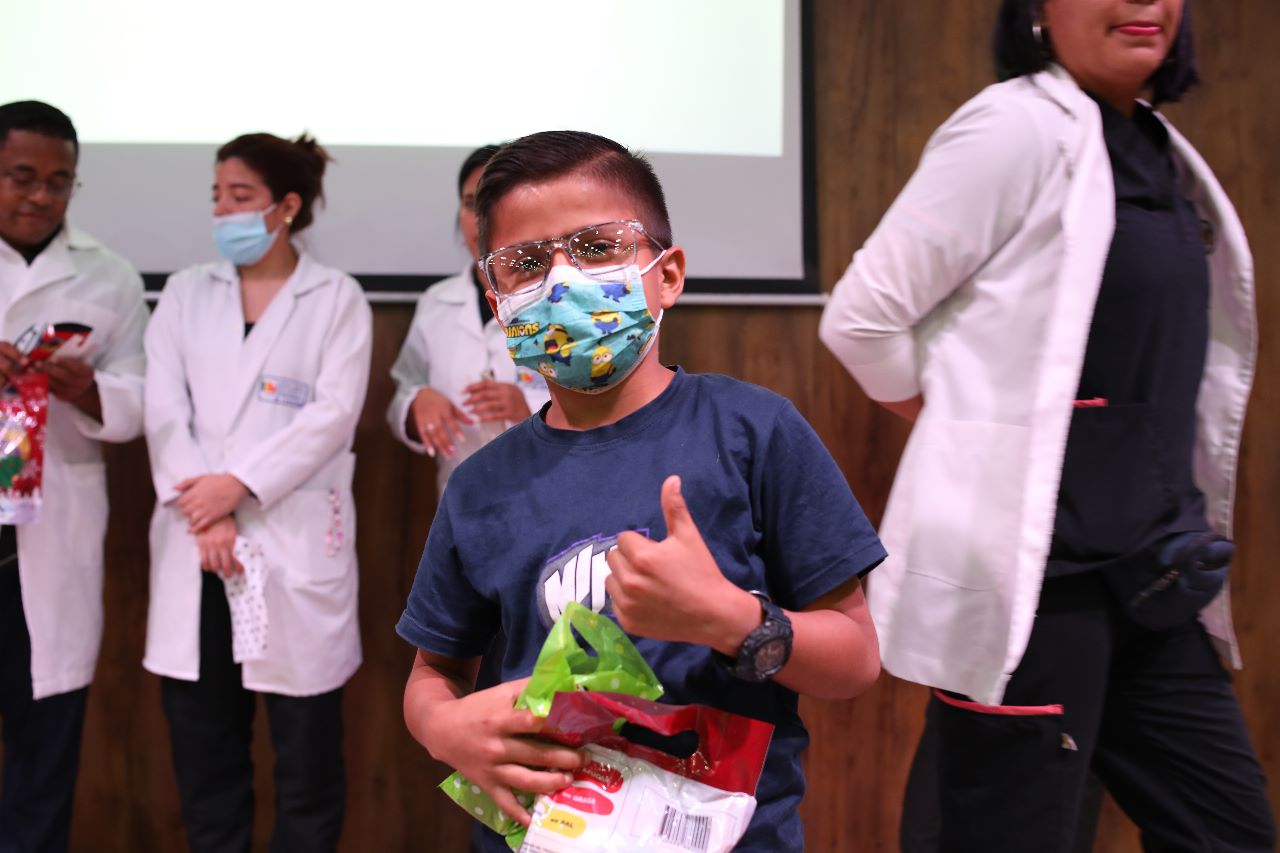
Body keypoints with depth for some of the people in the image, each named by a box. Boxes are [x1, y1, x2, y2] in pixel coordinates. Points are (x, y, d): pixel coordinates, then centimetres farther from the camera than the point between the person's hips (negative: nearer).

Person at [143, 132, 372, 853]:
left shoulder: (337, 298, 2)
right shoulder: (186, 292, 12)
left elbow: (333, 416, -8)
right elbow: (164, 410, 2)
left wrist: (238, 486, -15)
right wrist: (205, 516, -10)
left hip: (294, 544, -3)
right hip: (196, 545, 4)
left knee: (307, 747, 4)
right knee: (202, 740, 10)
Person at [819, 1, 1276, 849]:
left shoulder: (1158, 149, 13)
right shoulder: (1018, 126, -13)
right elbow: (861, 317, -16)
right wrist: (973, 434, -3)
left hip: (1145, 578, 9)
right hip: (1030, 569, -8)